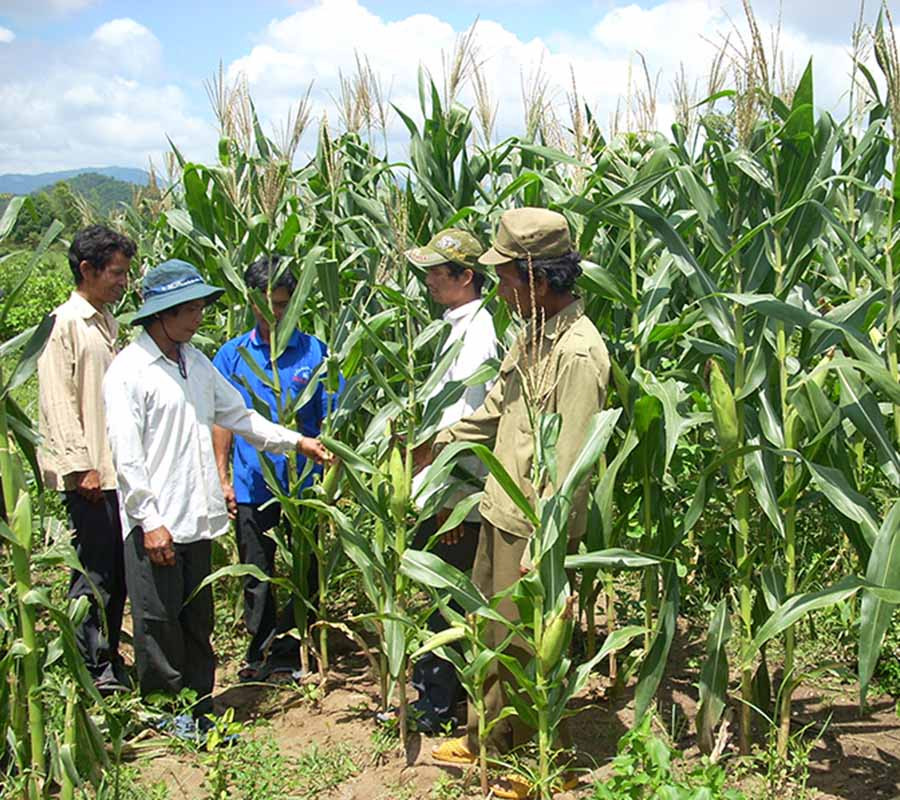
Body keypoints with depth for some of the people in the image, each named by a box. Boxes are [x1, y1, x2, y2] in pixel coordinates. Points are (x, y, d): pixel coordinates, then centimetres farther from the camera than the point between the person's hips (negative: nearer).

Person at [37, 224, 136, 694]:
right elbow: (57, 402, -14)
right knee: (95, 570, -3)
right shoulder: (64, 324, -8)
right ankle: (92, 669, 7)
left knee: (118, 568, 11)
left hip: (119, 469, 8)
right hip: (89, 474, -8)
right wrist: (81, 466, -17)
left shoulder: (107, 323, 17)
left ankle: (109, 659, 21)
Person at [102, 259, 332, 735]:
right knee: (159, 620, 3)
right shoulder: (128, 371, -10)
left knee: (197, 619, 14)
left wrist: (296, 442, 12)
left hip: (197, 517, 7)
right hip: (156, 524, -7)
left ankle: (198, 711, 25)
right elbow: (126, 455, -14)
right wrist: (150, 521, -17)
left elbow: (238, 415, 20)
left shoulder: (196, 363, 13)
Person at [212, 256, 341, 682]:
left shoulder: (315, 352, -2)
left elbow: (331, 419, 0)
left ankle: (292, 651, 24)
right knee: (256, 576, 12)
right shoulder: (233, 354, 2)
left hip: (305, 486, -1)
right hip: (251, 486, 1)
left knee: (304, 572, 9)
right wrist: (223, 477, 2)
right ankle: (260, 652, 27)